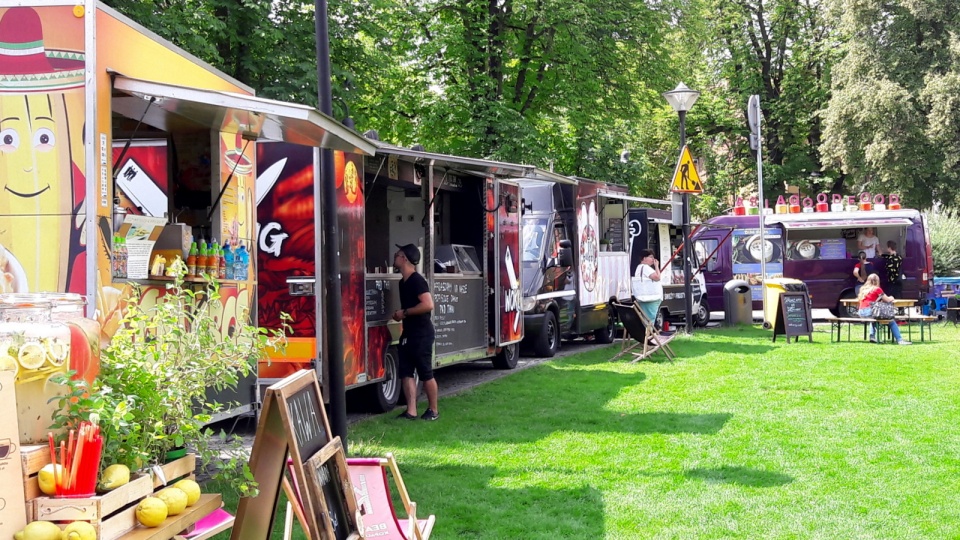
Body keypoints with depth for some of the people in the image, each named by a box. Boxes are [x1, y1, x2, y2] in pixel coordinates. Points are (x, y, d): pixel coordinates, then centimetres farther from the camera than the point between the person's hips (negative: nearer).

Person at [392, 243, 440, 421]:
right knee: (406, 372, 3)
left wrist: (405, 312, -18)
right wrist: (400, 314, 7)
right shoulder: (403, 282, 13)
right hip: (408, 333, 9)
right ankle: (411, 411, 4)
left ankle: (433, 410, 10)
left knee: (426, 373, -1)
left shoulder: (417, 280, -16)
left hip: (422, 334, -9)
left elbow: (428, 305, -26)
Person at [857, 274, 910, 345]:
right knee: (891, 321, 5)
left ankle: (872, 337, 28)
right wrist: (891, 298, 27)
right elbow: (887, 300, 3)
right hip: (870, 312, -7)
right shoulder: (877, 289, -2)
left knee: (873, 318, 40)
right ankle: (899, 340, -2)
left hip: (861, 313, 7)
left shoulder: (863, 289, 15)